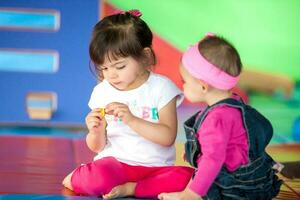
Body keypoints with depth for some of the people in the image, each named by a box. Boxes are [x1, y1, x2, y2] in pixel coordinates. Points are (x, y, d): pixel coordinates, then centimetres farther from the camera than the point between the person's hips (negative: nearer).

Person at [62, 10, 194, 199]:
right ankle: (77, 179, -3)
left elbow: (168, 137, -12)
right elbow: (98, 147, 9)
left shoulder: (161, 88, -3)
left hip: (155, 167, 1)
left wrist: (131, 120, -24)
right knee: (98, 178, -36)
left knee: (186, 178, -31)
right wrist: (96, 132, -15)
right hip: (114, 161, 0)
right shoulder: (102, 92, 5)